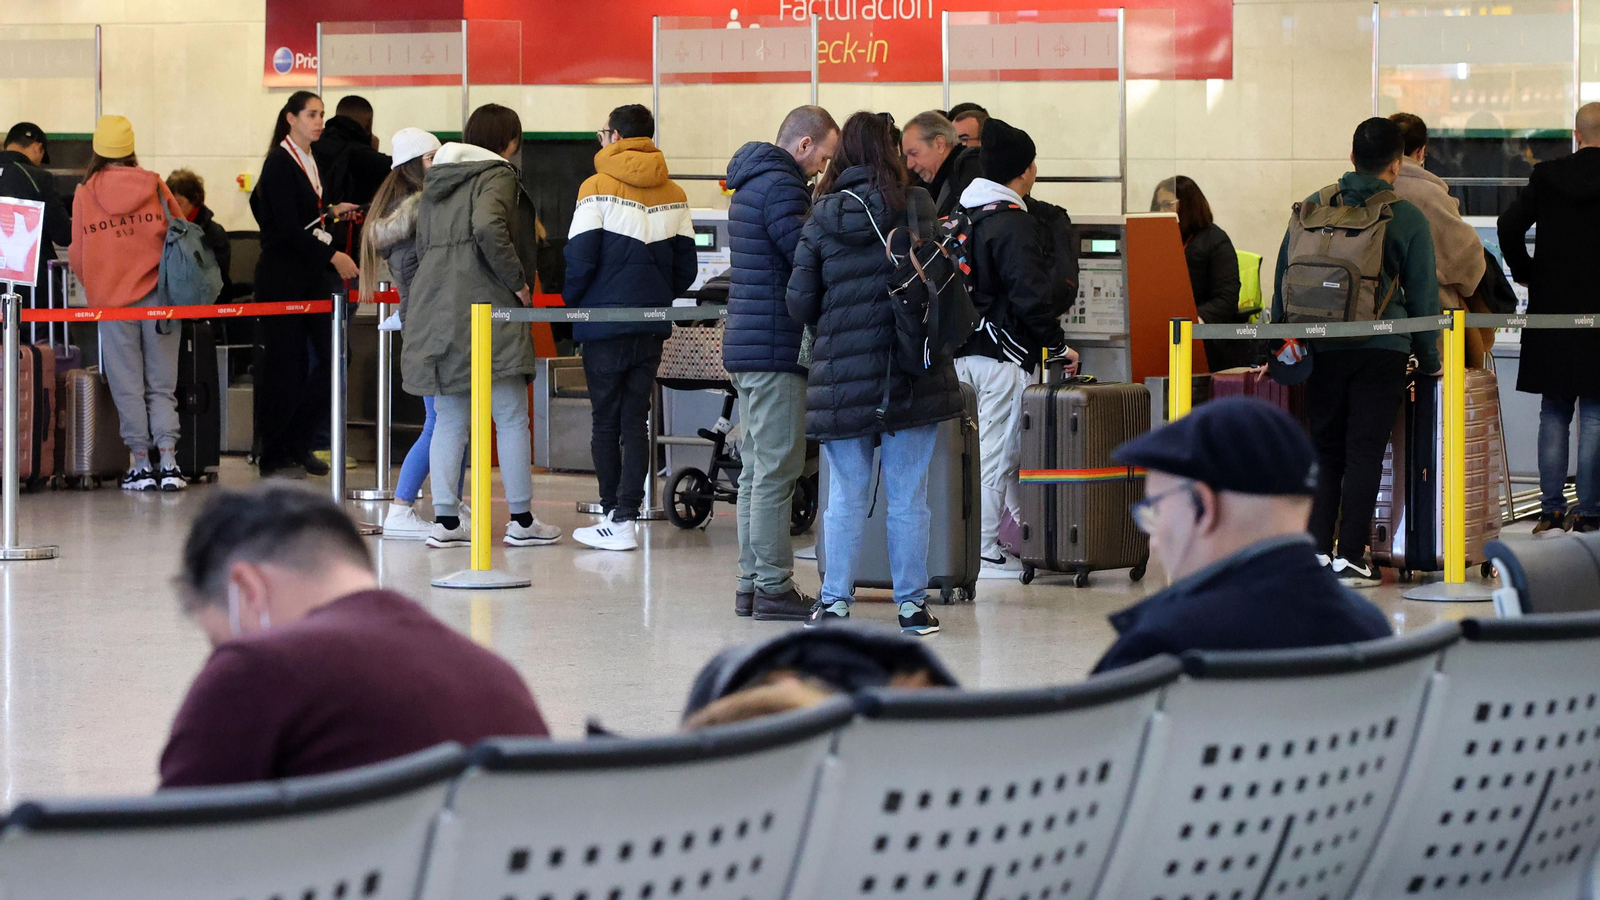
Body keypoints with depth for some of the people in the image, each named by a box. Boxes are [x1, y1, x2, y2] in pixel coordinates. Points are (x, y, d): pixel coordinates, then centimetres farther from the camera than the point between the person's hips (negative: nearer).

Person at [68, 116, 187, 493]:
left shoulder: (84, 195, -2)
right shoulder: (155, 187, 0)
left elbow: (78, 258, 3)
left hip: (112, 303, -1)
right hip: (158, 297, 1)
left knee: (128, 388, 5)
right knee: (162, 386, 5)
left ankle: (141, 465, 5)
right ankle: (168, 462, -5)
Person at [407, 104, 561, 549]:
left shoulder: (436, 179, 19)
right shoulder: (497, 175, -6)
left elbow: (422, 245, 20)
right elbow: (488, 228, -23)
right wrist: (518, 281, -14)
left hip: (434, 309, 7)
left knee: (449, 420, 9)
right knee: (511, 418, 1)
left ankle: (445, 519, 6)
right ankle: (522, 520, 3)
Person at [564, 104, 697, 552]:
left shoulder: (598, 188, -8)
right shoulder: (674, 195, 7)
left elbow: (580, 258, -11)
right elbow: (686, 266, 8)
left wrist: (571, 299, 6)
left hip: (605, 321, -4)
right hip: (652, 327, 4)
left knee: (606, 421, 4)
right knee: (636, 421, 6)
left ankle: (614, 518, 5)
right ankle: (627, 514, 2)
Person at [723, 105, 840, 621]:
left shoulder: (750, 184, 19)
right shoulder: (780, 186, -14)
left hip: (746, 346, 11)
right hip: (774, 349, -11)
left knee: (756, 470, 13)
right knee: (776, 471, -8)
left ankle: (752, 584, 16)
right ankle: (773, 589, -7)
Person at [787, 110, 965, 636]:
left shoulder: (821, 219, 2)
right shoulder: (915, 205, -3)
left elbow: (800, 303, 4)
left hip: (842, 375, 2)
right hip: (909, 374, -2)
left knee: (846, 495, 9)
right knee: (908, 496, 4)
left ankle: (835, 601, 9)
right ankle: (912, 604, 8)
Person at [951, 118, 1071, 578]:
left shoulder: (961, 214, 13)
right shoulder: (1014, 224, -13)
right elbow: (1031, 293, -18)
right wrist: (1056, 345, -8)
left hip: (960, 349, 8)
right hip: (1002, 355, -8)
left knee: (972, 450, 13)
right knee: (998, 454, -3)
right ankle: (985, 553, -1)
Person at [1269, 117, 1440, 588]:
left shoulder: (1311, 208, 7)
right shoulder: (1409, 219, -1)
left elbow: (1282, 279, 11)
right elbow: (1422, 296, 3)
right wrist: (1428, 360, 11)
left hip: (1321, 349, 3)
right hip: (1381, 350, -3)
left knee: (1324, 449, 11)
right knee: (1364, 452, 0)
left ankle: (1316, 550, 5)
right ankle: (1350, 557, -2)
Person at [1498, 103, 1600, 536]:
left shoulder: (1546, 176, 0)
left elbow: (1509, 228, -6)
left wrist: (1525, 273, 8)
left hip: (1551, 310, 3)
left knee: (1554, 414, 10)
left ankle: (1551, 510, 9)